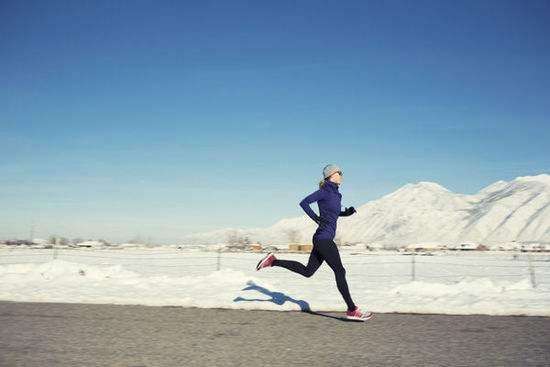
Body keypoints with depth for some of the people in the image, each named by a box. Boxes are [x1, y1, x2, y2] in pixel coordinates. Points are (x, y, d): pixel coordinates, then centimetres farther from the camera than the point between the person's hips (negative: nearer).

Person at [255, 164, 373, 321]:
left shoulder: (335, 193, 15)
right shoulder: (325, 191, -10)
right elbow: (304, 202, -13)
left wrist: (346, 212, 12)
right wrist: (316, 219, -17)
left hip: (322, 240, 9)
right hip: (324, 239, -9)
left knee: (307, 271, 14)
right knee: (340, 272, -3)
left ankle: (273, 261, 17)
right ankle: (352, 310, 5)